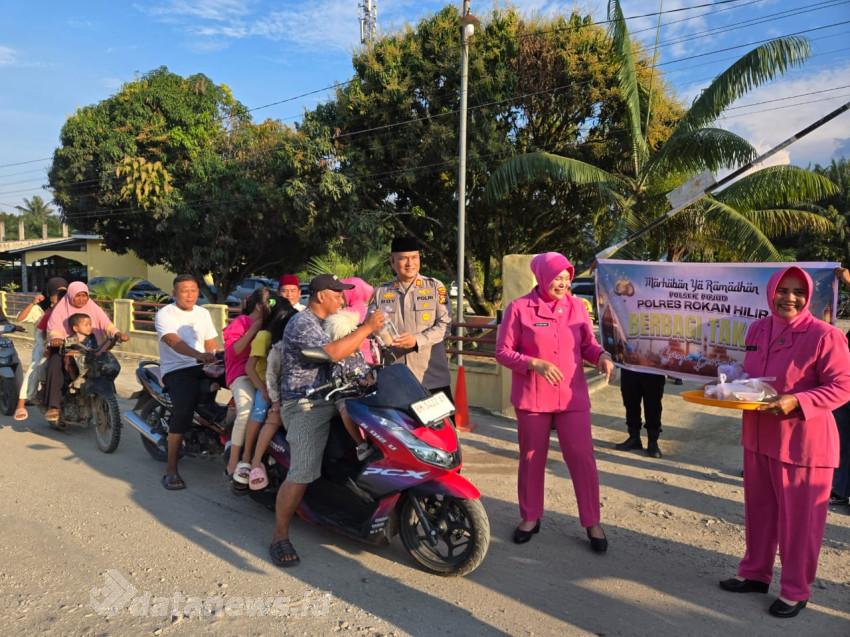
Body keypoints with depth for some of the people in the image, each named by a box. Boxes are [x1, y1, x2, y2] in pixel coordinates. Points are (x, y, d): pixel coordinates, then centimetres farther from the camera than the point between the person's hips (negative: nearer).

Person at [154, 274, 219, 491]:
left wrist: (213, 360, -7)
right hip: (176, 370, -6)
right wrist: (199, 355, -40)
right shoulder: (165, 314, -4)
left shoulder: (203, 313, 16)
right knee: (184, 407, -30)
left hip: (203, 367, 6)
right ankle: (171, 470, -23)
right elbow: (174, 342, -22)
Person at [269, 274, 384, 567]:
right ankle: (280, 537, -2)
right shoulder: (302, 324, -14)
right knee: (301, 475, -16)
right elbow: (334, 353, -29)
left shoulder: (324, 323, 20)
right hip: (306, 407, -10)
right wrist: (367, 328, -22)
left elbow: (345, 348, 23)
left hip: (328, 400, 10)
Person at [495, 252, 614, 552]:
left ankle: (592, 522, 16)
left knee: (583, 458, 0)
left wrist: (601, 356, -13)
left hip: (572, 396, 2)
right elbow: (503, 352, -7)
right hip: (532, 398, -1)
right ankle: (530, 517, 29)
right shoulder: (519, 308, -7)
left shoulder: (577, 306, 3)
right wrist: (534, 363, -21)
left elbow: (588, 344, 9)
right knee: (532, 459, 12)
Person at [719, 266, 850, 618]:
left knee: (798, 518, 7)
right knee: (758, 509, 18)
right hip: (758, 436, 6)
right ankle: (755, 572, 36)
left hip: (802, 441, -6)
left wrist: (797, 401, -28)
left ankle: (795, 590, 25)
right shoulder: (756, 330, 5)